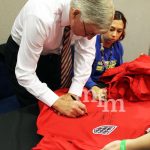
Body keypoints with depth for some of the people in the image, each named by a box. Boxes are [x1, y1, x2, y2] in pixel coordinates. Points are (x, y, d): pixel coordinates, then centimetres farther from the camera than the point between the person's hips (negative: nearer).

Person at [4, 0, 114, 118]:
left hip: (53, 52, 4)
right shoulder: (41, 17, -41)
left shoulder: (89, 11, -26)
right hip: (21, 53, -4)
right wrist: (57, 103, -40)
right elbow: (24, 73, -36)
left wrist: (74, 94, -25)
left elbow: (86, 53, -16)